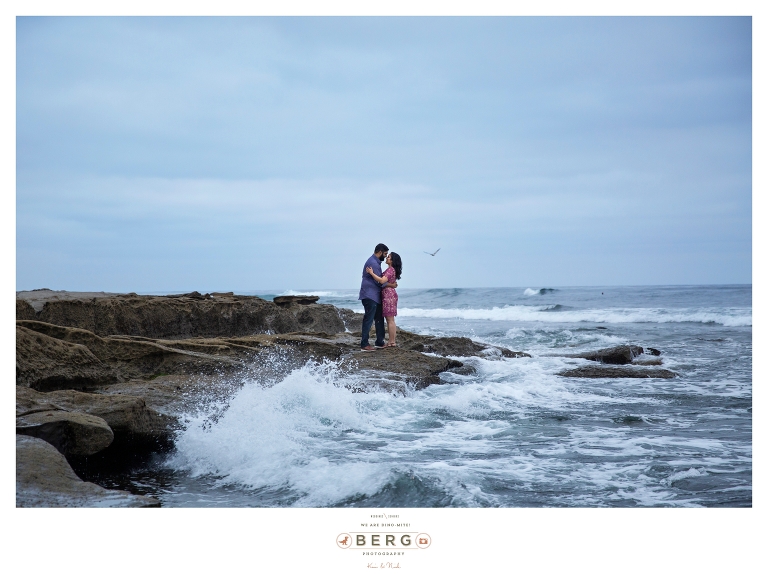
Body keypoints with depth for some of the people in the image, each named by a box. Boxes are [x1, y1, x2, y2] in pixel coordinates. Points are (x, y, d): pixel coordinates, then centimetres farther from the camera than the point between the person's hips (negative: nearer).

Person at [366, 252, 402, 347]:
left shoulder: (391, 270, -14)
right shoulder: (391, 270, 17)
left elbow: (382, 281, -26)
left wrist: (371, 273, -22)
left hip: (388, 294, -10)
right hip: (390, 294, 10)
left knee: (390, 319, -7)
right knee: (390, 320, 12)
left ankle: (392, 342, -6)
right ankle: (393, 340, 14)